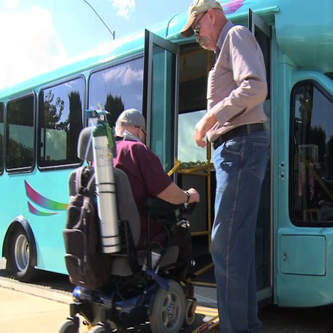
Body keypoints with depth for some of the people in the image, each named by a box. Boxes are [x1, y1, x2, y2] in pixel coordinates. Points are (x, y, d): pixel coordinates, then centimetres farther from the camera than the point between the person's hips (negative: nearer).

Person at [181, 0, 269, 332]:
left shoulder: (236, 35, -1)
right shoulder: (226, 48, 26)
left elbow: (255, 87, -18)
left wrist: (211, 116, -15)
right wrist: (211, 129, 12)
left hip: (241, 144, -10)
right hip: (232, 148, 10)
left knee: (226, 244, -11)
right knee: (239, 242, 12)